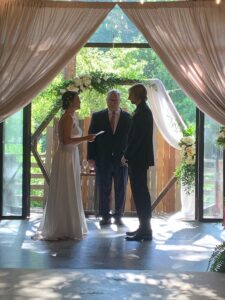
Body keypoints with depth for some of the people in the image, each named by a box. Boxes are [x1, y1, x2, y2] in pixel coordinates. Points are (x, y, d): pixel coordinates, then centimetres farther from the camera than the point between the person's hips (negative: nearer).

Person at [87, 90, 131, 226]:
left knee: (121, 190, 6)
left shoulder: (127, 117, 3)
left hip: (122, 160, 0)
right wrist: (91, 157, -4)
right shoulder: (97, 117, 4)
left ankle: (118, 216, 17)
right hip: (103, 160, 0)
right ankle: (105, 217, 14)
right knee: (104, 190, 4)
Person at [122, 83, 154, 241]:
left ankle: (145, 230, -1)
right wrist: (128, 155, 15)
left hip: (138, 159, -10)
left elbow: (137, 137, -21)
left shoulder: (142, 112, -16)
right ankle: (144, 228, 21)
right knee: (141, 193, 14)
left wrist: (127, 155, -13)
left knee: (140, 193, -6)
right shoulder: (143, 110, 15)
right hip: (140, 158, 10)